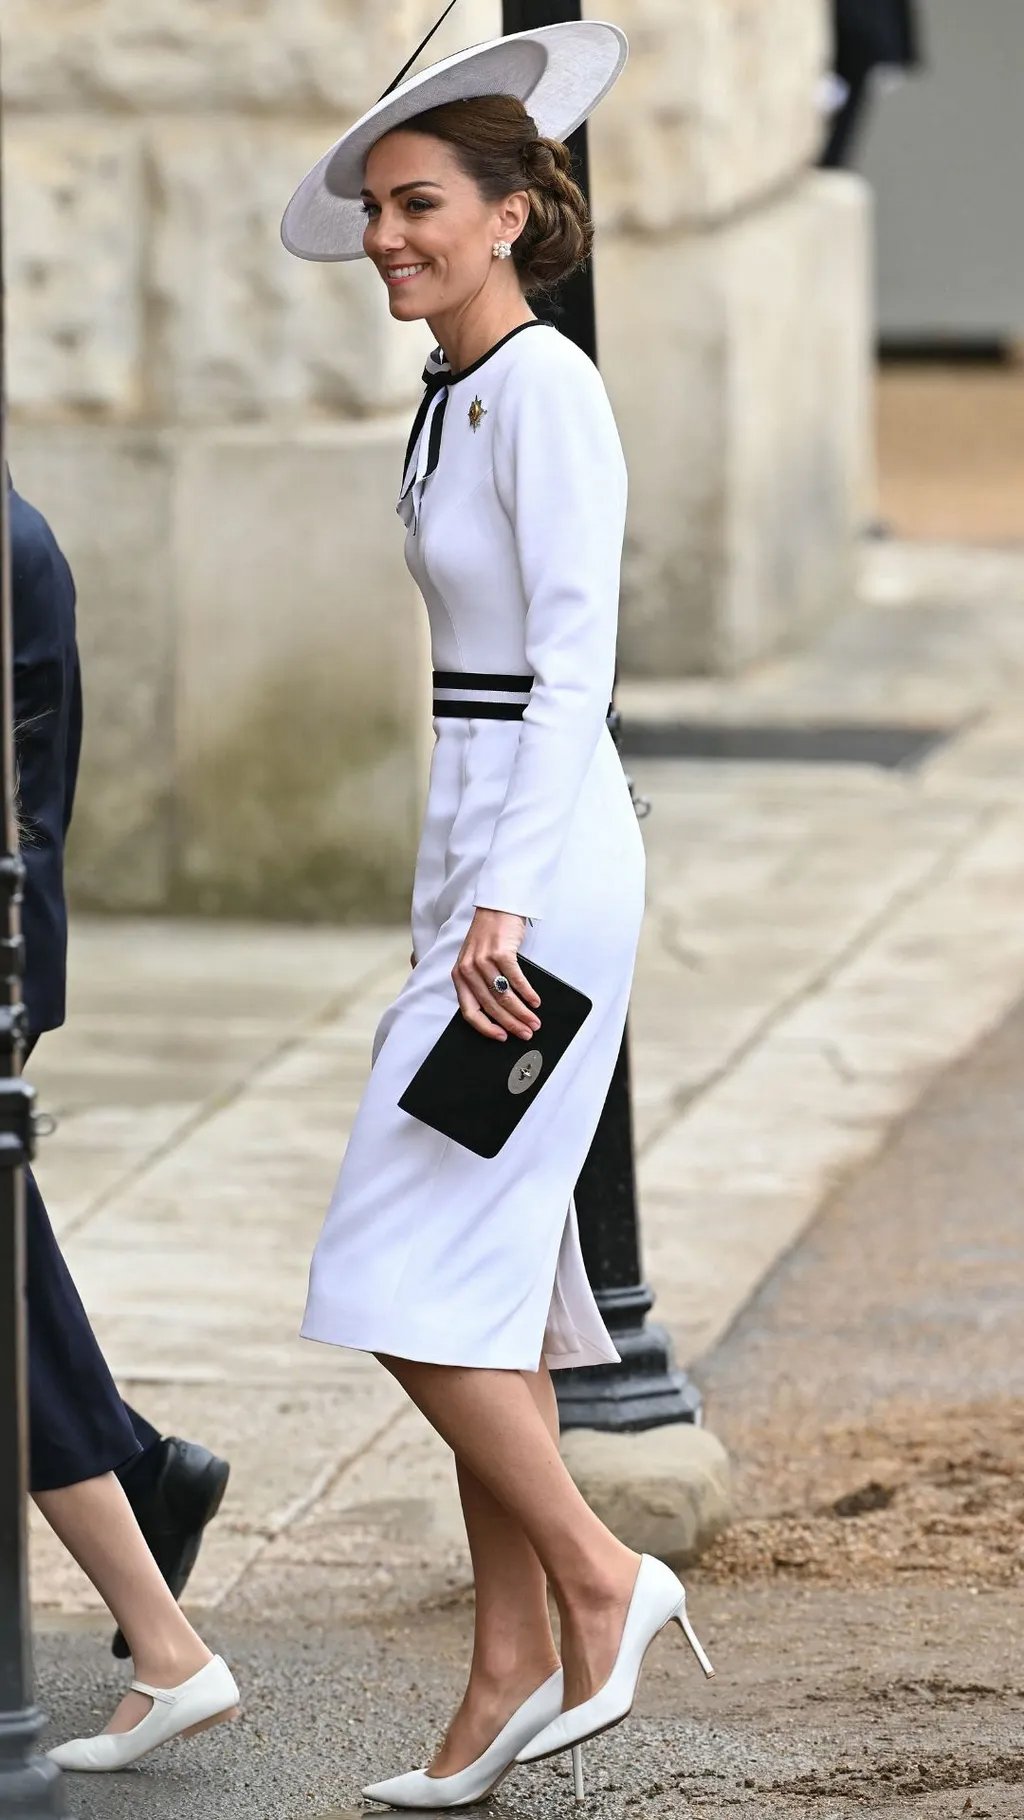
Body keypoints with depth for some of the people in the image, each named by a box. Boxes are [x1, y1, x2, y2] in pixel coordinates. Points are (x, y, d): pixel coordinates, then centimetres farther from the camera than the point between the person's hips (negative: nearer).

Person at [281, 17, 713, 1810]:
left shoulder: (546, 386, -13)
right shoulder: (454, 398, 14)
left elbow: (578, 654, -20)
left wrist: (504, 900, -26)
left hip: (541, 856, -10)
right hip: (480, 858, 10)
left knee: (406, 1276, -10)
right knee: (487, 1275, 9)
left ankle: (598, 1574, 2)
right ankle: (511, 1676, 12)